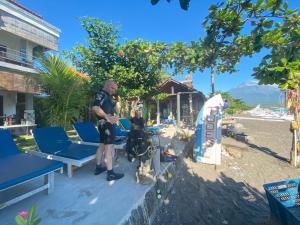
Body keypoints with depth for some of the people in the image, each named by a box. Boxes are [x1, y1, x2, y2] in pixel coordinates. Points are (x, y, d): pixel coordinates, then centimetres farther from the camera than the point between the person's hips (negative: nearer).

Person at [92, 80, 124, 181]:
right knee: (109, 147, -8)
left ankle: (98, 167, 29)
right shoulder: (101, 94, -10)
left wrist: (113, 117, 5)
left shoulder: (107, 96, 18)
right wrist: (107, 117, -22)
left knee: (102, 145, 16)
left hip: (106, 123, 10)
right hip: (106, 123, -10)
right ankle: (110, 173, -2)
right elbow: (95, 108, -25)